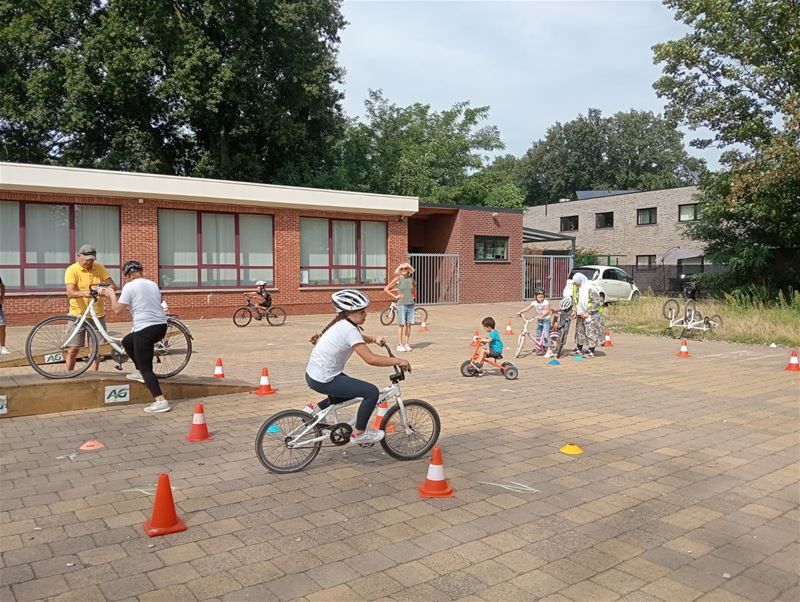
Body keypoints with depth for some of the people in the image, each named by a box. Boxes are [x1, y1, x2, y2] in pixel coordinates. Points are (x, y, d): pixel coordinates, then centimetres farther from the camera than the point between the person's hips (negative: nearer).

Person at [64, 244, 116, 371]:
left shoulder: (100, 267, 3)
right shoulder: (71, 270, -8)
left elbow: (112, 285, -2)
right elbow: (70, 293, -20)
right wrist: (83, 293, -41)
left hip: (98, 314, 3)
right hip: (78, 314, -3)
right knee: (73, 349, -3)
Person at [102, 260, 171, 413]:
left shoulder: (130, 286, -6)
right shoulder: (153, 284, 16)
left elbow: (117, 310, -5)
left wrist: (112, 294, 10)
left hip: (145, 329, -8)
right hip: (161, 326, 8)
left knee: (146, 368, -2)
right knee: (126, 341, 30)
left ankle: (160, 401, -14)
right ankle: (142, 373, 34)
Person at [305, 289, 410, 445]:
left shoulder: (341, 324, 8)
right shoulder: (349, 330, -21)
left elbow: (358, 336, 31)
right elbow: (370, 359, -26)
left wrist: (374, 339, 13)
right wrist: (398, 361, -18)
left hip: (314, 374, 10)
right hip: (323, 380, -10)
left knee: (352, 389, 29)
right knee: (372, 392, -9)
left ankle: (316, 409, 26)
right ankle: (358, 434, 5)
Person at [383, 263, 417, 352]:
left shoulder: (411, 280, 7)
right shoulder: (398, 279, -4)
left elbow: (414, 285, 30)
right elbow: (386, 289, -2)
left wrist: (414, 296, 15)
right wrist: (395, 296, -6)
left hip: (411, 304, 4)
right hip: (402, 304, -4)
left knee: (408, 324, 5)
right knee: (401, 325, -2)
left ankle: (407, 344, 13)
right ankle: (400, 345, 2)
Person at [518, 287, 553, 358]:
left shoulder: (546, 302, -13)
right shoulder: (534, 303, 0)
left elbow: (547, 311, -21)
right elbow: (527, 308, -5)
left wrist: (541, 316, -35)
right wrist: (520, 312, -18)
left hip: (546, 319, -6)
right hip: (539, 320, 6)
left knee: (545, 334, -16)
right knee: (537, 335, 8)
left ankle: (548, 350, -16)